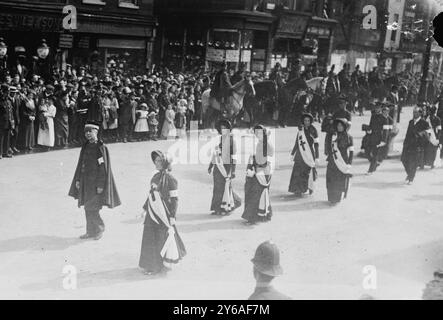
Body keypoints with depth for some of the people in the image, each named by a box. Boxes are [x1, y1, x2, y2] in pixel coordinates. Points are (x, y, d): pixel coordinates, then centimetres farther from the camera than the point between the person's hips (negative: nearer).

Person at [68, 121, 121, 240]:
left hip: (95, 182, -7)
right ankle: (90, 231, 20)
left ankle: (100, 228, 15)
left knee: (92, 209, -6)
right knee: (88, 209, 10)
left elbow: (104, 167, -14)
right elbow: (80, 164, 14)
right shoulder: (85, 146, 8)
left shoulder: (101, 147, -12)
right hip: (85, 182, 7)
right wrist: (78, 179, 9)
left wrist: (100, 185, -16)